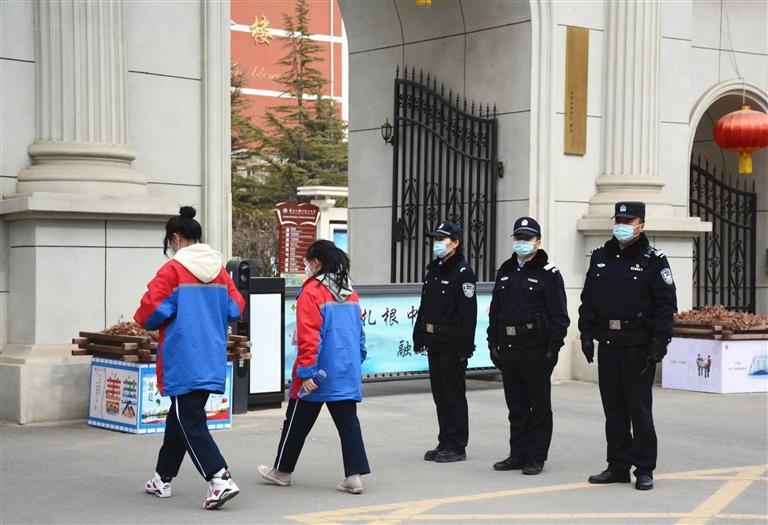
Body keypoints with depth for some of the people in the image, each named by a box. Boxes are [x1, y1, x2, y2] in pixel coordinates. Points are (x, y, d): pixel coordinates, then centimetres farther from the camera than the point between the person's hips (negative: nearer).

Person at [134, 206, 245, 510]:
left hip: (184, 362, -7)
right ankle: (163, 478, 32)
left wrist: (146, 322, 7)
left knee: (190, 422, -4)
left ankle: (220, 479, -18)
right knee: (179, 416, 20)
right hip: (212, 360, 7)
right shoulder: (219, 270, 7)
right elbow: (236, 308, 8)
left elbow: (151, 309, -15)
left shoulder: (173, 270, -12)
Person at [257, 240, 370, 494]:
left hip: (318, 375, -6)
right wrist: (357, 361, 21)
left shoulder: (312, 292, -11)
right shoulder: (350, 293, 10)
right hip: (348, 372, 6)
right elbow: (359, 332, 15)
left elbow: (309, 336, -16)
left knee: (297, 423, 10)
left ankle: (282, 470, 23)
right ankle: (355, 475, -4)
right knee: (348, 422, 4)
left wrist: (307, 371, -16)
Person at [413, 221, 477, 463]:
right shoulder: (433, 270, 15)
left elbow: (469, 313, -16)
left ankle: (456, 447, 5)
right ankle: (445, 443, 21)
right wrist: (419, 337, 16)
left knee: (454, 395, -2)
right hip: (434, 343, 8)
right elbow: (424, 306, 20)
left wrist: (465, 347, -20)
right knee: (439, 394, 12)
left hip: (452, 344, -8)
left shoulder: (462, 272, -11)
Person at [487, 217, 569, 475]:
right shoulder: (505, 271, 15)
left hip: (535, 348, -6)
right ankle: (518, 454, 19)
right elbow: (495, 310, 17)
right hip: (508, 346, 6)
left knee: (539, 406, 1)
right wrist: (493, 343, 10)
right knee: (516, 406, 11)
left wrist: (553, 349, -14)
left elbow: (559, 316, -8)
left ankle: (536, 457, 7)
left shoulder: (548, 274, -4)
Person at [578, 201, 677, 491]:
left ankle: (644, 470, 8)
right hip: (607, 343, 5)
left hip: (639, 346, -5)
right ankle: (618, 466, 18)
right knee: (613, 408, 9)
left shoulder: (653, 260, -3)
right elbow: (588, 298, 15)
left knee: (640, 408, -1)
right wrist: (586, 333, 6)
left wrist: (660, 342, -14)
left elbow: (666, 304, -7)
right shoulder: (600, 257, 12)